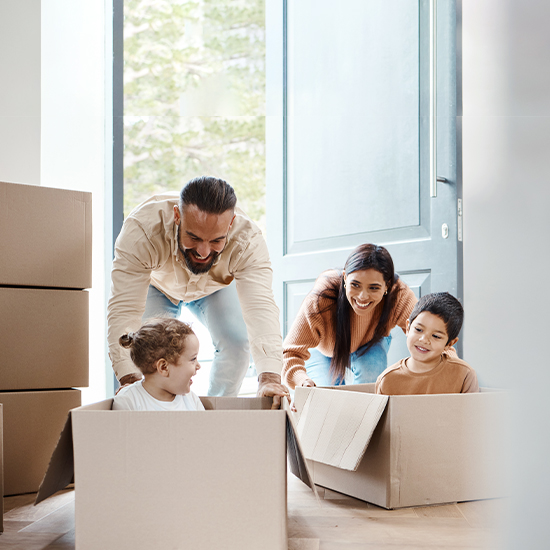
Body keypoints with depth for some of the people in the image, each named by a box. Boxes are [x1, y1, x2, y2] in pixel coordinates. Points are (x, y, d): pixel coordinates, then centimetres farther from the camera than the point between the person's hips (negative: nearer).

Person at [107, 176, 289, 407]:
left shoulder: (248, 240, -40)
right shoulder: (142, 229, -44)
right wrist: (130, 380, -56)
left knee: (236, 341, -18)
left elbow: (260, 307, -49)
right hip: (157, 285, 0)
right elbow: (124, 310, -45)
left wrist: (270, 378, -63)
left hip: (216, 287, 1)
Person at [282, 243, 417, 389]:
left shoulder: (399, 296, -38)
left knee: (371, 365, -31)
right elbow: (291, 352, -41)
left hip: (371, 346, 1)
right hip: (324, 350, -1)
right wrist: (302, 379, -65)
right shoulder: (320, 301, -42)